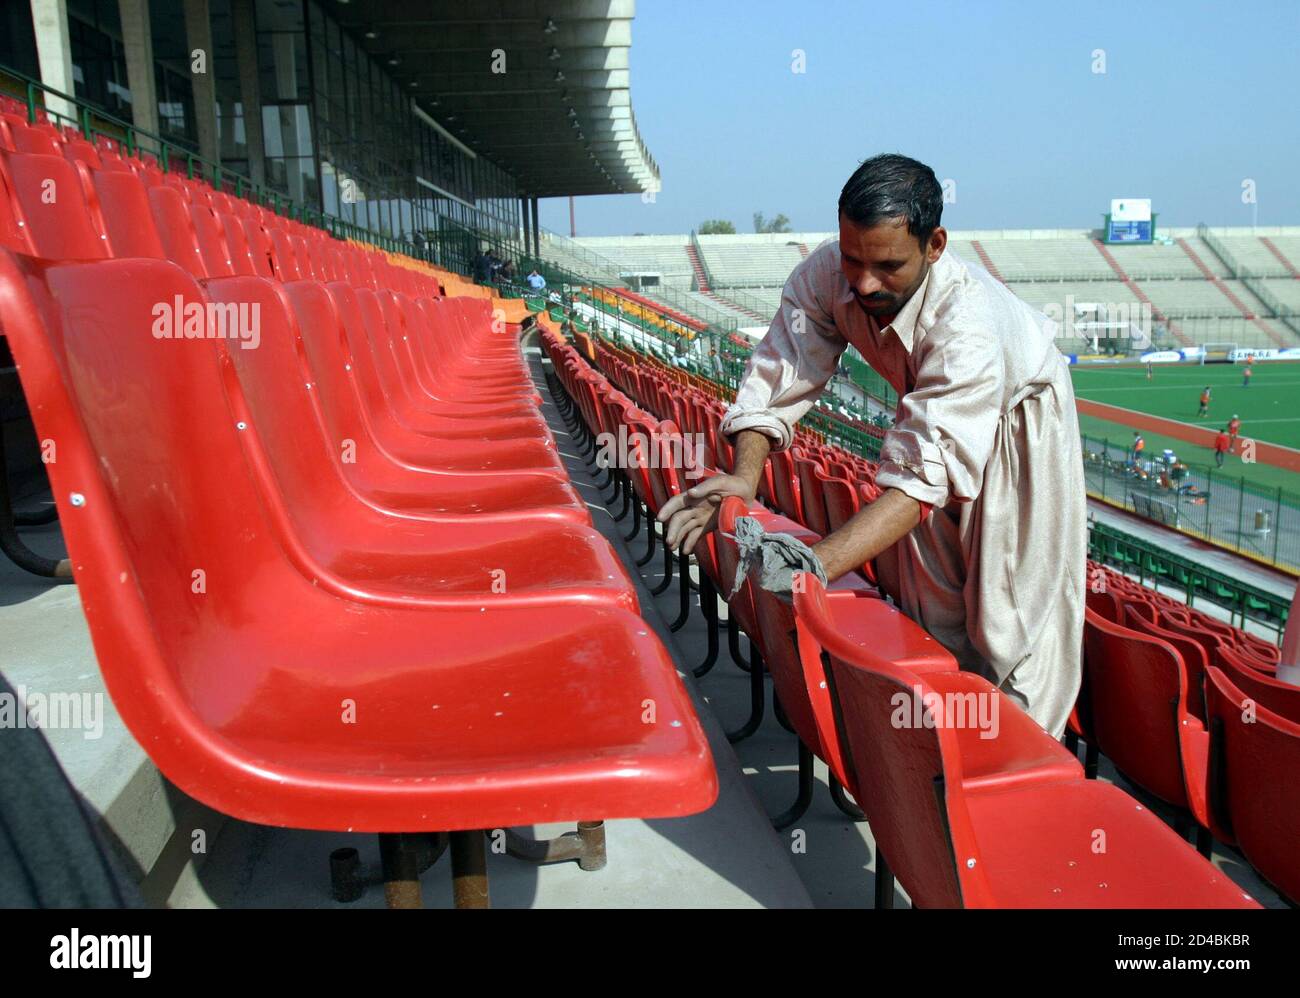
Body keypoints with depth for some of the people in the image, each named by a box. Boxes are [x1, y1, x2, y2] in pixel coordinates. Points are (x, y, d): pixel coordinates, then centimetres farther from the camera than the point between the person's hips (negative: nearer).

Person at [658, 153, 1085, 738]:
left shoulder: (968, 322, -44)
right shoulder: (825, 275, -27)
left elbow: (923, 474, -51)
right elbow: (779, 377, -28)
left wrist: (816, 564, -62)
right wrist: (744, 476, -47)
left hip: (1016, 424, -5)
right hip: (931, 414, 5)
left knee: (1009, 613, -6)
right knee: (929, 597, 10)